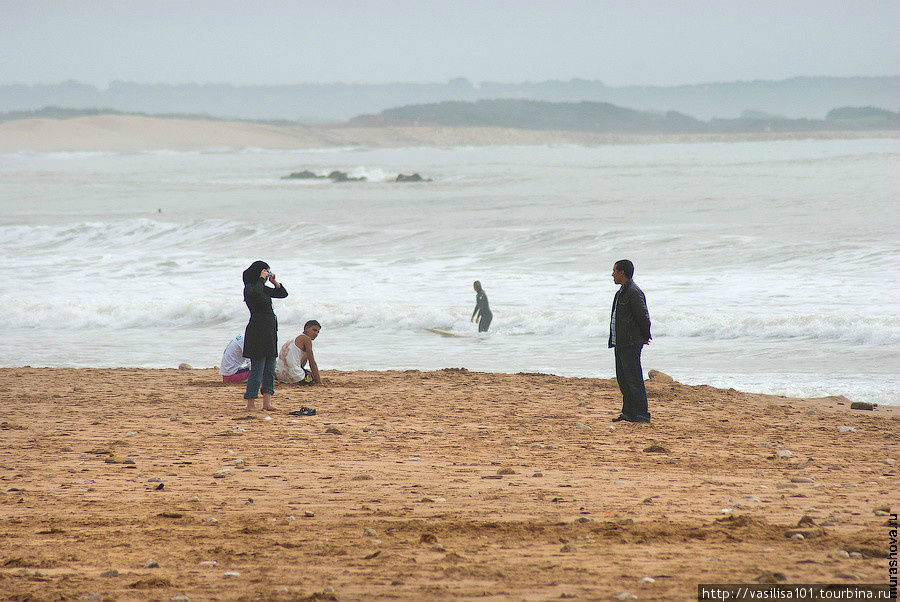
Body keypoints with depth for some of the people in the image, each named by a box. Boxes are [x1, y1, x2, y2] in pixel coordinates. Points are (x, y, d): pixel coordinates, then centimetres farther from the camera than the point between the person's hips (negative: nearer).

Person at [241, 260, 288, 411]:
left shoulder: (264, 288, 17)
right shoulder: (249, 288, -9)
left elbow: (283, 293, 24)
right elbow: (256, 294, -33)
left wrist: (274, 282, 9)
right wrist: (262, 278, -20)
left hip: (269, 332, 9)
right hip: (257, 332, -9)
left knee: (270, 370, 7)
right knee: (257, 369, -7)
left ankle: (267, 402, 9)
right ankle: (250, 404, -3)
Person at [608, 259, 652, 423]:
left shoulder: (634, 293, -16)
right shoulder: (622, 292, 17)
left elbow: (643, 317, -16)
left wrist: (645, 337, -2)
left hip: (631, 344, -10)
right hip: (619, 342, 10)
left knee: (633, 379, -10)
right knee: (623, 379, 13)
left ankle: (641, 414, -8)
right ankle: (628, 412, 19)